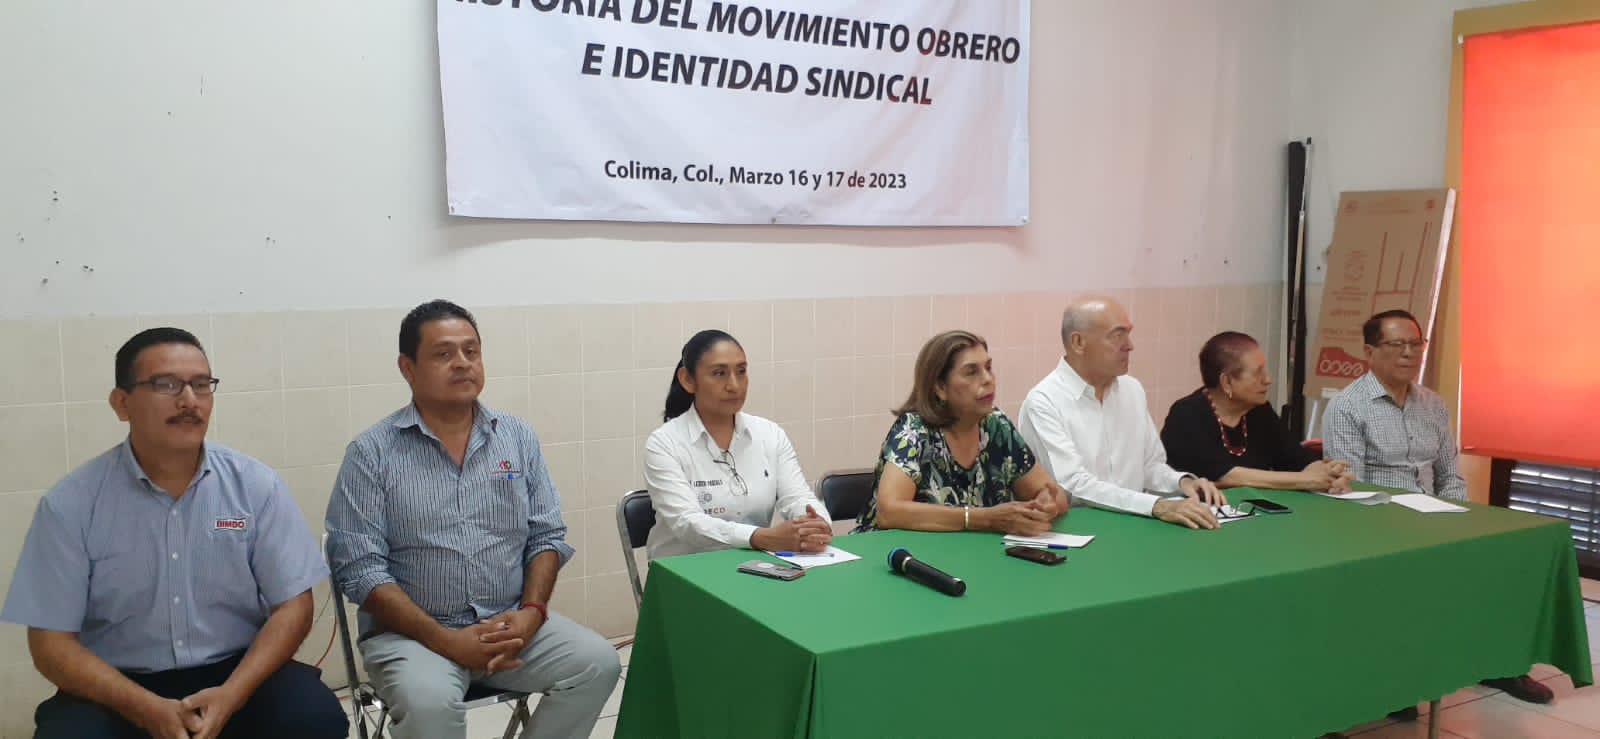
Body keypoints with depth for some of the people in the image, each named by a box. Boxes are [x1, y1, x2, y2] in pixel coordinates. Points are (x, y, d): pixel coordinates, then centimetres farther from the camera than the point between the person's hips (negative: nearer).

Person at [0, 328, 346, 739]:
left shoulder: (256, 485, -3)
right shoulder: (70, 504, -5)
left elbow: (293, 605, -3)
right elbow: (51, 642, -5)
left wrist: (231, 695, -19)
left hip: (237, 672, 0)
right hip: (120, 687, 0)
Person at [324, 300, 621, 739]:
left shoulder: (518, 438, 8)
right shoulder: (372, 453, -4)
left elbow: (548, 536, 7)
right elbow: (359, 569, -10)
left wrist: (530, 613, -11)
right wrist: (444, 640, -19)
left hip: (511, 622, 4)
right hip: (411, 632, -4)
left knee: (598, 663, -17)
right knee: (429, 702, -34)